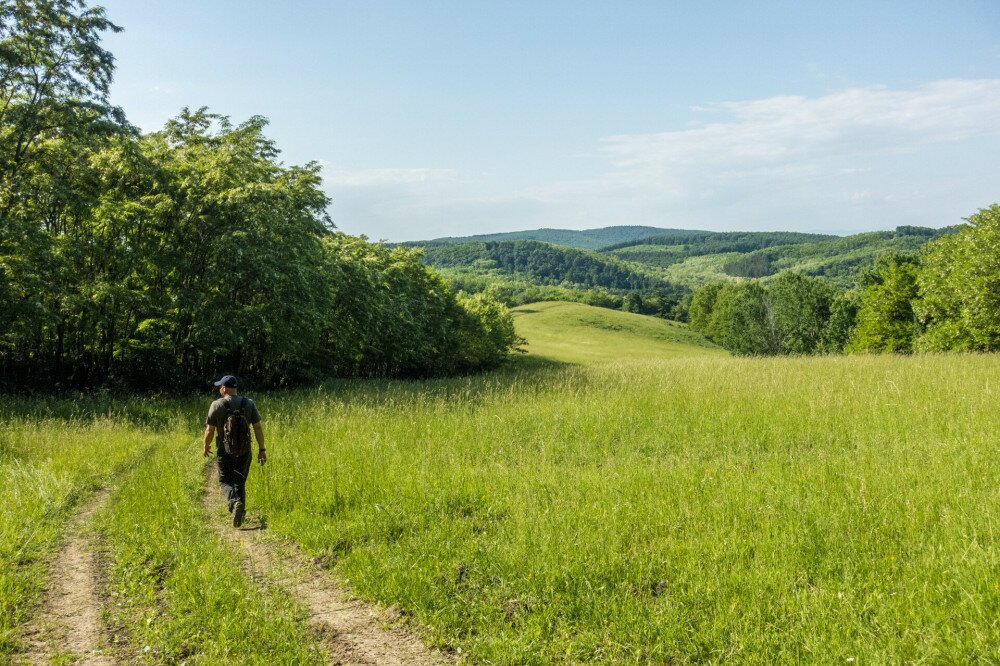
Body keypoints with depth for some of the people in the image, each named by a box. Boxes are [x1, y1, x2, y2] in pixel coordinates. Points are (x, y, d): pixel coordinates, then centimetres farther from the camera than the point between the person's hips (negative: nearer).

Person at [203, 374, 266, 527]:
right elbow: (258, 427, -2)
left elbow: (209, 430, -6)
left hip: (225, 451, -3)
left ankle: (235, 502, -21)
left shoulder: (217, 405, -9)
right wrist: (261, 449, 4)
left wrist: (206, 446, 12)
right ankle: (239, 515, 15)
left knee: (225, 481, 8)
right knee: (240, 482, 15)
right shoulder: (249, 404, -1)